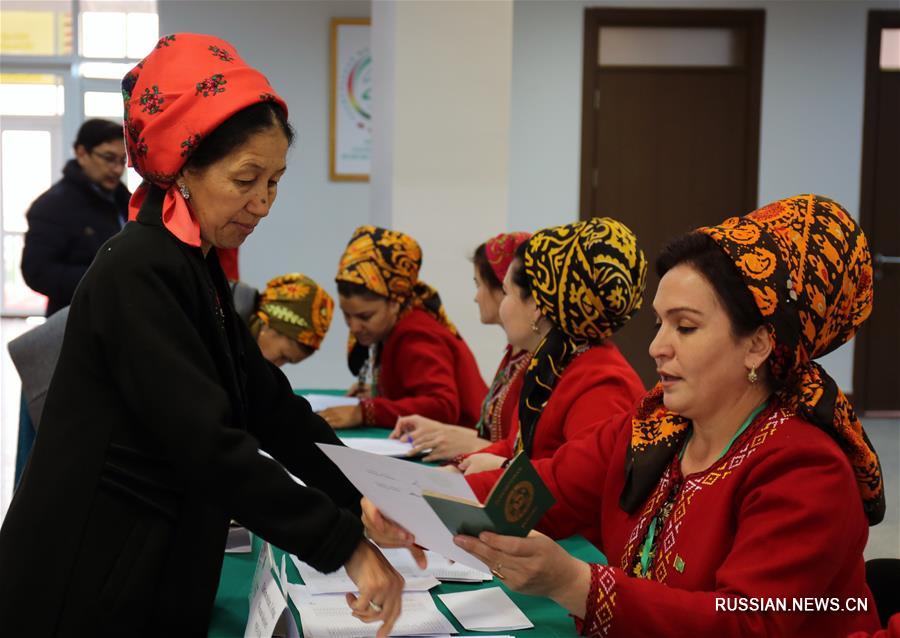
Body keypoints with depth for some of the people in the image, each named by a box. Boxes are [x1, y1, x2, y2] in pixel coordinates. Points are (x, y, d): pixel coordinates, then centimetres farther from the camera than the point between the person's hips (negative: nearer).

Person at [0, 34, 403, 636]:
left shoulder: (198, 269, 9)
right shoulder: (137, 274, -20)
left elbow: (271, 406, 6)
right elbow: (210, 445, -26)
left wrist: (370, 504, -4)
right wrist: (344, 544, -24)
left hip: (157, 580, 9)